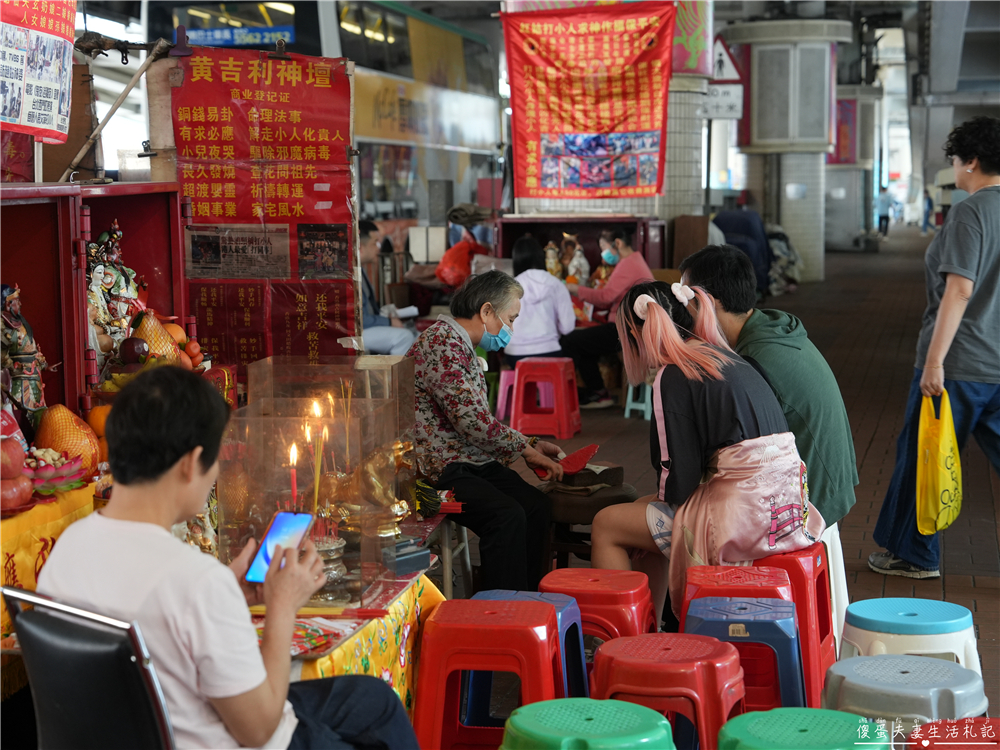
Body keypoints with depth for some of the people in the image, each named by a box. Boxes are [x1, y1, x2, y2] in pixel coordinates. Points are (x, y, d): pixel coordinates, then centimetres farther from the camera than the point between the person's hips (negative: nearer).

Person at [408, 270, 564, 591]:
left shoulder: (462, 347, 20)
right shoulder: (441, 345, -15)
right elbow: (472, 420, -21)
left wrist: (529, 445, 15)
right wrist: (525, 448, -9)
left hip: (473, 461, 10)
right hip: (441, 469, -10)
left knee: (537, 505, -8)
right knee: (508, 516, -27)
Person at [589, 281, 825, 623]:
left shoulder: (674, 376, -11)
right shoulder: (728, 360, 15)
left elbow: (680, 476, -12)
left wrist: (664, 499, 10)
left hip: (744, 517, -9)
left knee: (606, 525, 6)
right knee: (644, 506, 26)